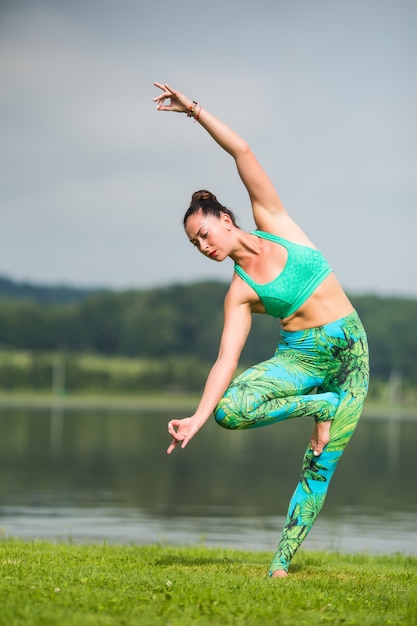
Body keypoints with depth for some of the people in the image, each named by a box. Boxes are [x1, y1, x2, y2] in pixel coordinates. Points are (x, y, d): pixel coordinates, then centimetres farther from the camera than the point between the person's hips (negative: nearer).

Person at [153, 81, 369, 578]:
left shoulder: (273, 223, 3)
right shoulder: (240, 293, 2)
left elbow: (243, 153, -1)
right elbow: (226, 360, -7)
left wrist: (194, 110, -7)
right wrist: (197, 417, -18)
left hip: (351, 351, -1)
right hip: (301, 356, 1)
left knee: (319, 468, -4)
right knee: (230, 411, -25)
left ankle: (282, 562, 5)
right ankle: (320, 406, -4)